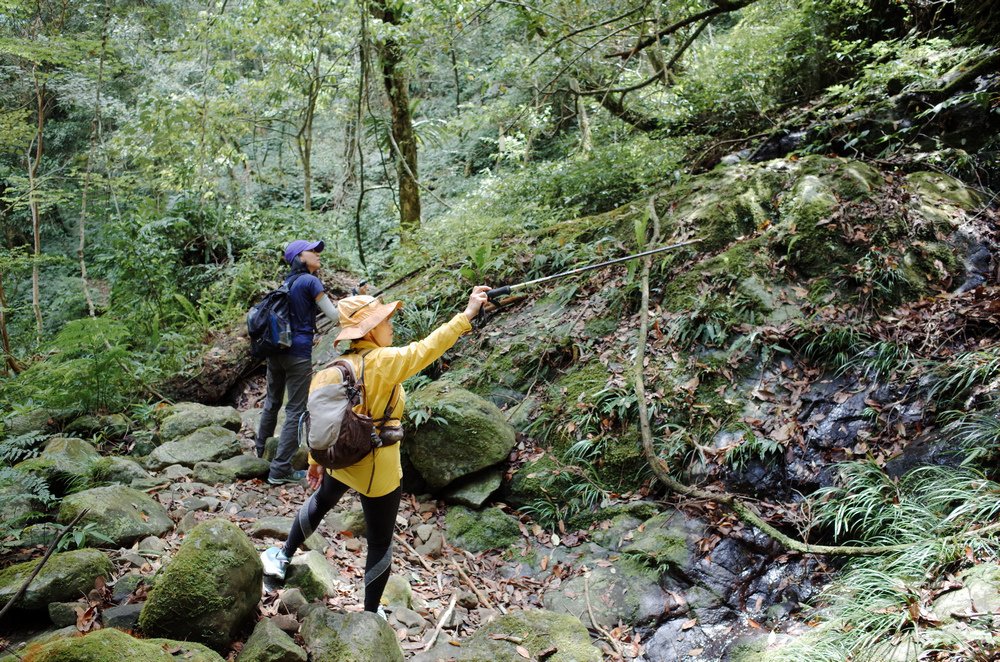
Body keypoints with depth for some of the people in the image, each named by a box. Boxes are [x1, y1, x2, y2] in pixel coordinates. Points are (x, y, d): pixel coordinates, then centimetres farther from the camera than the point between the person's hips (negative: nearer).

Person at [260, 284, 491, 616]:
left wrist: (316, 459, 16)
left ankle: (282, 557, 54)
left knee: (321, 501, 37)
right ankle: (371, 613, 29)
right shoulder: (381, 362, -23)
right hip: (377, 471, -6)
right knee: (380, 543, 14)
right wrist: (467, 314, -34)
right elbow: (425, 350, -34)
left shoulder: (336, 366, -3)